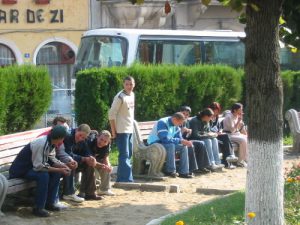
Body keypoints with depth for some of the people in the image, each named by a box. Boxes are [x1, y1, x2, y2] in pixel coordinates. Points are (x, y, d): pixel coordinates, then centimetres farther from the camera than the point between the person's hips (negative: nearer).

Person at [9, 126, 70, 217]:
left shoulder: (51, 142, -3)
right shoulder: (41, 144, -31)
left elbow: (51, 160, 6)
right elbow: (38, 166, -31)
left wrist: (62, 166, -13)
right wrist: (59, 169, -27)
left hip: (32, 167, 9)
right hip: (20, 170, -9)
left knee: (56, 173, 0)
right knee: (43, 175, -31)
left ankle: (49, 203, 9)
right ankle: (38, 208, -22)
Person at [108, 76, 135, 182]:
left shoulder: (132, 95, 10)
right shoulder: (120, 97, -14)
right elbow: (111, 114, -15)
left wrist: (132, 126, 14)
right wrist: (113, 131, -15)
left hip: (130, 130, 9)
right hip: (121, 131, -9)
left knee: (128, 155, 13)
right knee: (124, 155, -8)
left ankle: (121, 179, 22)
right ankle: (126, 179, -6)